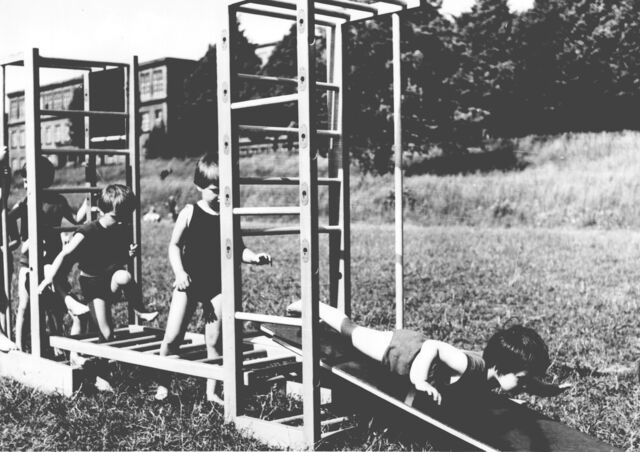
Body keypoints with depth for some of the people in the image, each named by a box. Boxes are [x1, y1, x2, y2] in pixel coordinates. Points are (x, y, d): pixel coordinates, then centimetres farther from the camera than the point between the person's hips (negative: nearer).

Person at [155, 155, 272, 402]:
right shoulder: (189, 213, -4)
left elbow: (238, 249, 7)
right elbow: (174, 245, -1)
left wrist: (256, 258, -12)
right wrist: (179, 272, -15)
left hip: (217, 285, 2)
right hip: (188, 282, -1)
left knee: (214, 340, 4)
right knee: (172, 337, -3)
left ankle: (211, 391, 16)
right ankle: (163, 384, 16)